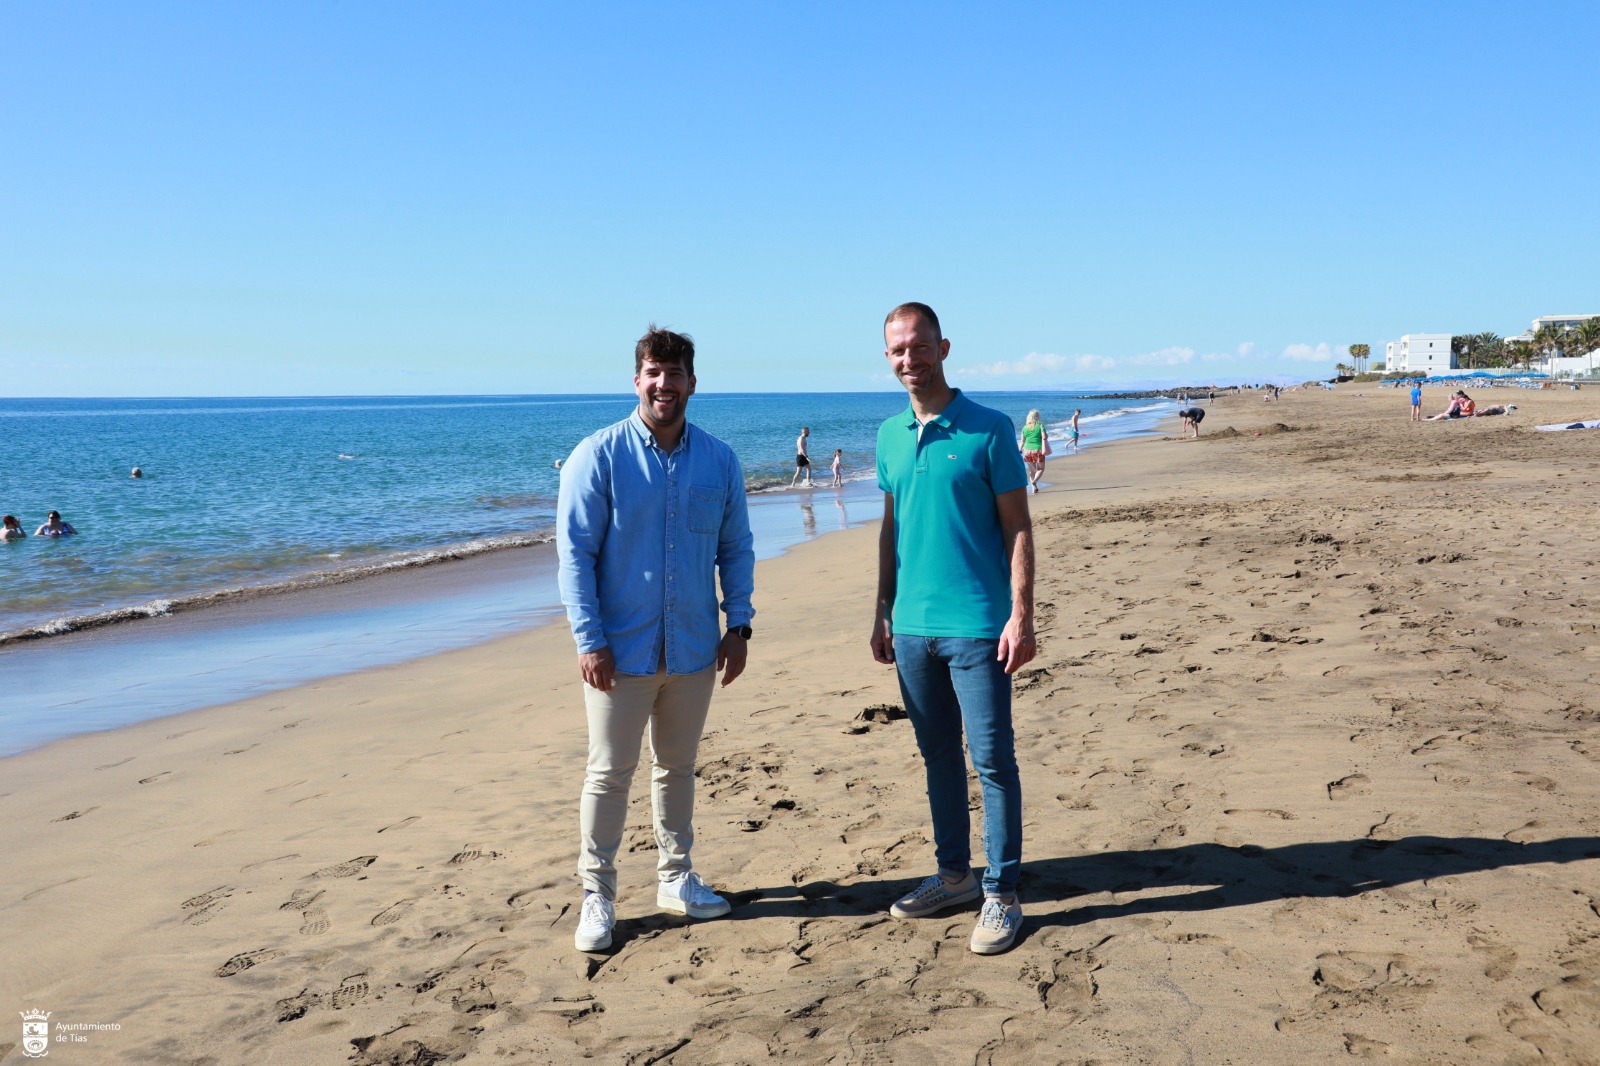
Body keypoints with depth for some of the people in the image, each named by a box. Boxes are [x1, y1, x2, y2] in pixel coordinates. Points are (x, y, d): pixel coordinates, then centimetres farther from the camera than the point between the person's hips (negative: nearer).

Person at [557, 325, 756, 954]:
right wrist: (589, 639, -14)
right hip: (622, 649, -3)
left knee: (677, 766, 17)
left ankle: (676, 878, 31)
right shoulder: (599, 456, -8)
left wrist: (738, 625, 1)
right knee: (609, 773, 4)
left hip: (694, 648, 4)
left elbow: (736, 549, 9)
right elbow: (574, 552, -9)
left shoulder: (719, 461, 2)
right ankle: (597, 895, 18)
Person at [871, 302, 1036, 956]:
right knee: (938, 755, 15)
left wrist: (1021, 615, -13)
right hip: (912, 626, 6)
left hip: (976, 626, -5)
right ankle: (953, 875, 28)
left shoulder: (988, 429, -5)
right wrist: (883, 611, 13)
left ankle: (1002, 895, 11)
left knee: (992, 760, 0)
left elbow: (1017, 527, -6)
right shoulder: (890, 435, 10)